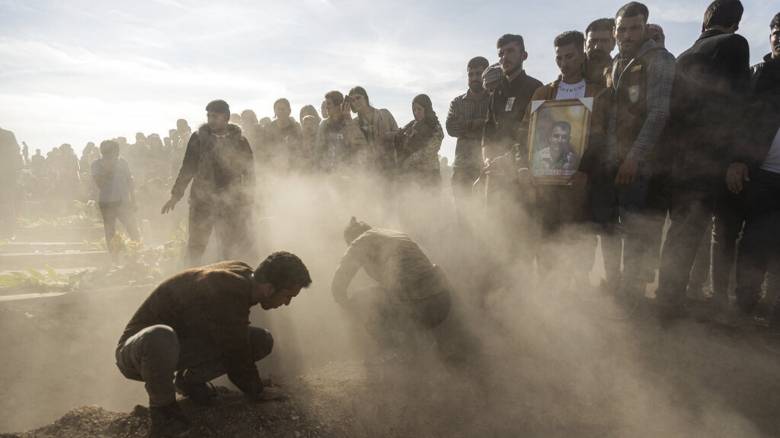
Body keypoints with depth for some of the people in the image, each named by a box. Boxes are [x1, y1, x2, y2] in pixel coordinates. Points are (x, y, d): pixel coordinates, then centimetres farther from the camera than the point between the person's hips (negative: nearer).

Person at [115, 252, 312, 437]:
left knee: (262, 341, -8)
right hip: (139, 348, -7)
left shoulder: (244, 274, -6)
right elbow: (238, 355, -22)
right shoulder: (226, 295, -35)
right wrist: (257, 393, -4)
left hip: (183, 345, 8)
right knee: (160, 338, -45)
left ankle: (190, 380, 8)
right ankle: (162, 407, -15)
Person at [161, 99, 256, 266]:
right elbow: (187, 168, 7)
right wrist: (176, 195, 4)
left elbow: (249, 172, 6)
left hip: (232, 202, 0)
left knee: (233, 247, 2)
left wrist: (248, 201, 3)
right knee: (196, 245, 4)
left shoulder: (239, 141, 3)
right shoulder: (199, 138, 3)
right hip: (202, 201, 0)